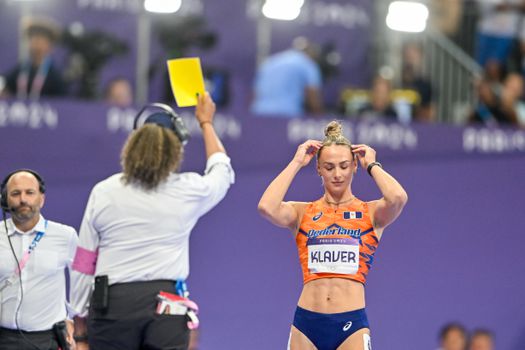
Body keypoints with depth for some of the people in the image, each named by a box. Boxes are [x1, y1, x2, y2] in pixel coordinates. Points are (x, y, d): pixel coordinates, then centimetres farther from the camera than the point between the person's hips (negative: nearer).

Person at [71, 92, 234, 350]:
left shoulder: (103, 192, 6)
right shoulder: (188, 190, 4)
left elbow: (82, 265, 7)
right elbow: (221, 169, 28)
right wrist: (206, 123, 43)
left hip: (111, 303, 1)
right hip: (166, 307, -1)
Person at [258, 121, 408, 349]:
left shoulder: (370, 213, 6)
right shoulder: (303, 213, 10)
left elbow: (398, 197, -16)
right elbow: (267, 207, -10)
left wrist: (371, 165, 2)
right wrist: (297, 163, 1)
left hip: (351, 324, -2)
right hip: (307, 323, 2)